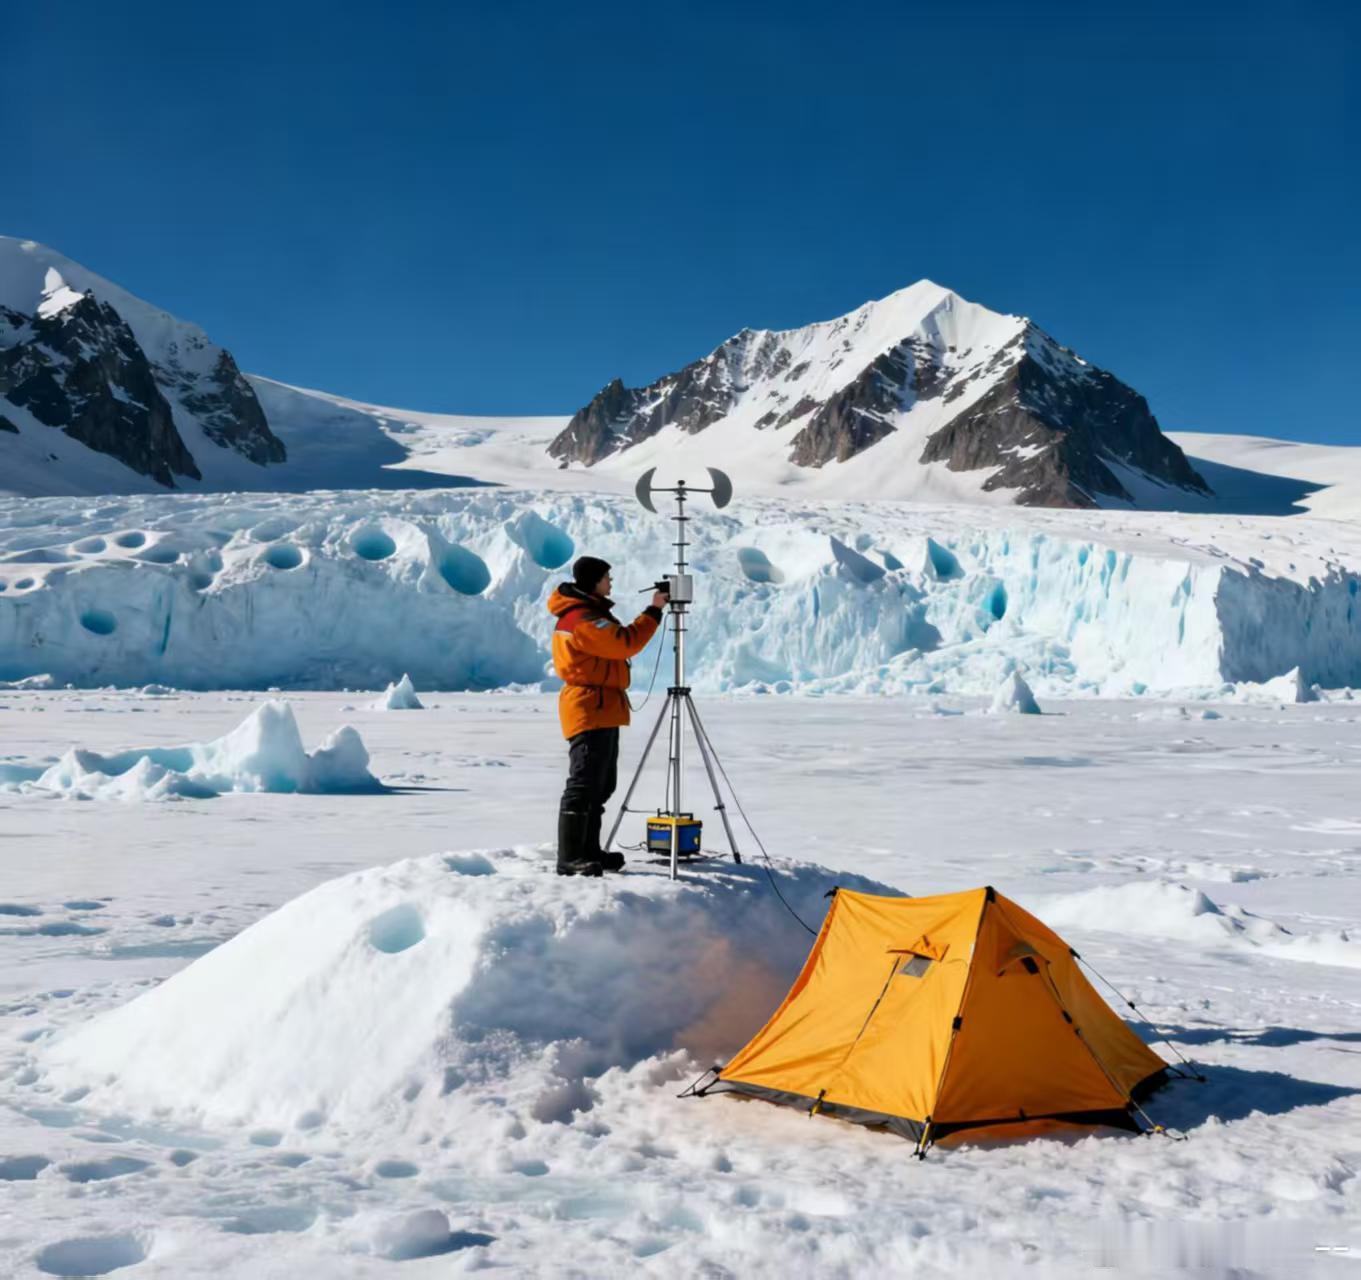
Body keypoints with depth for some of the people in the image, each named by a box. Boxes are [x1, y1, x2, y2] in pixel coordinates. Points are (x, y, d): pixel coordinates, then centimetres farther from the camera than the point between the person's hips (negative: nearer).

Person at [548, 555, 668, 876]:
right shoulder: (583, 618, -17)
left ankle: (588, 851, 20)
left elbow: (618, 643, 23)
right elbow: (626, 643, -21)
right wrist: (654, 611, -13)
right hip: (591, 710, -11)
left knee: (600, 786, 14)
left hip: (601, 710, 11)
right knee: (583, 785, -12)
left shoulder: (589, 611, 19)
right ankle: (569, 858, -12)